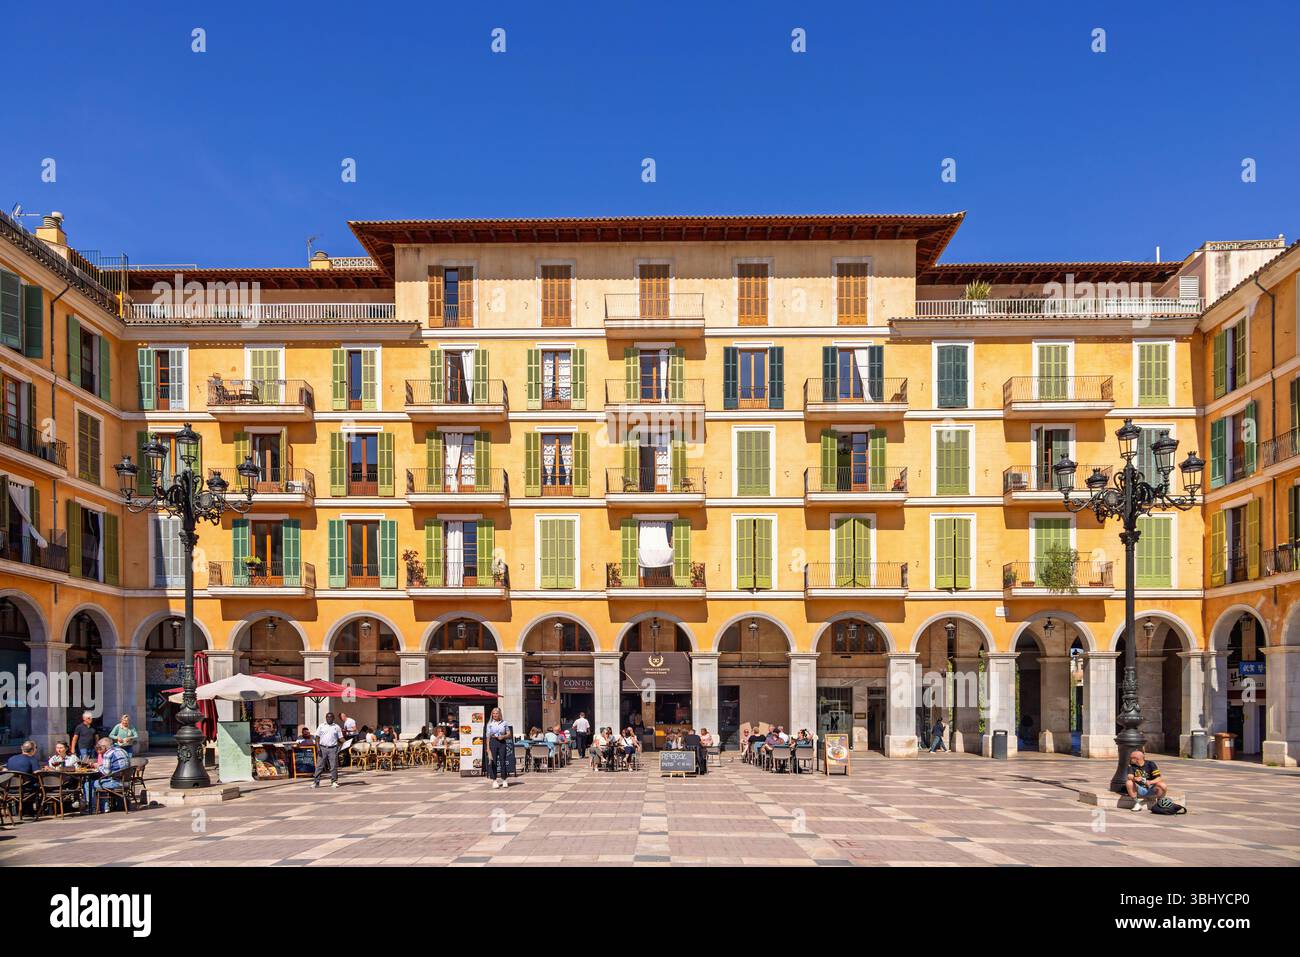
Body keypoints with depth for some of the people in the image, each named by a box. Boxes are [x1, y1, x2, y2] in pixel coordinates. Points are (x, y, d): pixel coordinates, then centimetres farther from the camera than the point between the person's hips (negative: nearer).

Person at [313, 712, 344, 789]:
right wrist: (318, 747, -5)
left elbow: (340, 739, 9)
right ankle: (316, 782, 5)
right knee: (319, 765, -1)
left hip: (333, 748, 0)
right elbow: (317, 737, 6)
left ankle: (334, 781, 8)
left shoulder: (336, 727, 8)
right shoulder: (321, 726, 8)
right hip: (322, 748, 0)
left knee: (333, 766, 0)